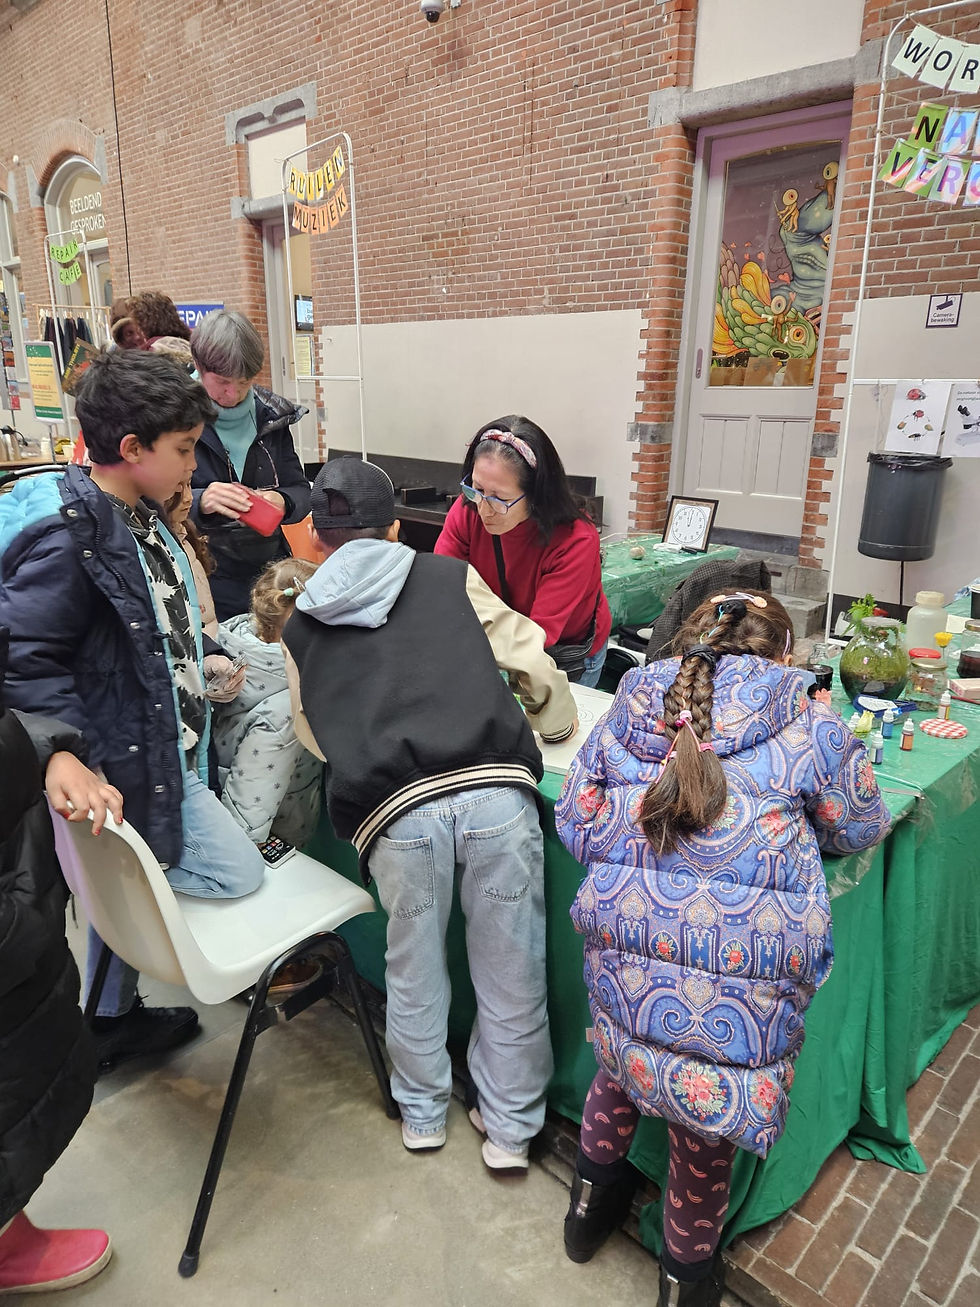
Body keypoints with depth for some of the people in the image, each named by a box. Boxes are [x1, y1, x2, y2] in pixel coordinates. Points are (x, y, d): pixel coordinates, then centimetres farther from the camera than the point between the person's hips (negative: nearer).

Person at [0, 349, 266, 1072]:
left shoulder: (139, 517, 7)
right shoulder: (67, 534, -23)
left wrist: (197, 664, 11)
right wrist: (80, 761, -28)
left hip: (160, 749, 10)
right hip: (130, 766, -10)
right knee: (238, 874, -5)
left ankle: (111, 1020, 43)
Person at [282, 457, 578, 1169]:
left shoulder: (302, 627, 18)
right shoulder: (450, 577, 14)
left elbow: (315, 736, 27)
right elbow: (534, 662, 14)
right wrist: (557, 722, 33)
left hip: (395, 810, 1)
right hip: (496, 789, -1)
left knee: (413, 969, 24)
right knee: (511, 970, 17)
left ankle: (423, 1112, 45)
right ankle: (511, 1128, 35)